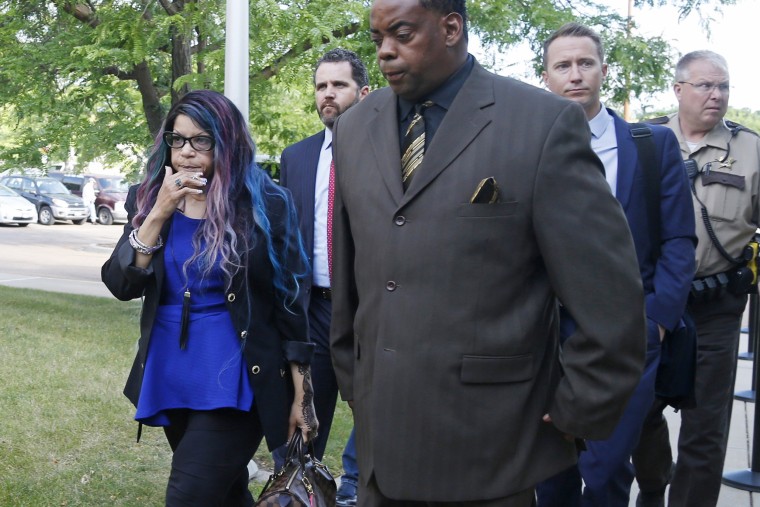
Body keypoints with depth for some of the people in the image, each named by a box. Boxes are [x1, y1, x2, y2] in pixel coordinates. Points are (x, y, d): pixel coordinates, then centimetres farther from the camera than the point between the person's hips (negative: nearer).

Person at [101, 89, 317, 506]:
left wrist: (300, 394, -5)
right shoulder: (148, 199, 3)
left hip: (234, 381, -5)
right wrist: (159, 214, -16)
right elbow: (122, 286, -5)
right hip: (169, 378, 5)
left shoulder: (265, 204, -8)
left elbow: (289, 299, -6)